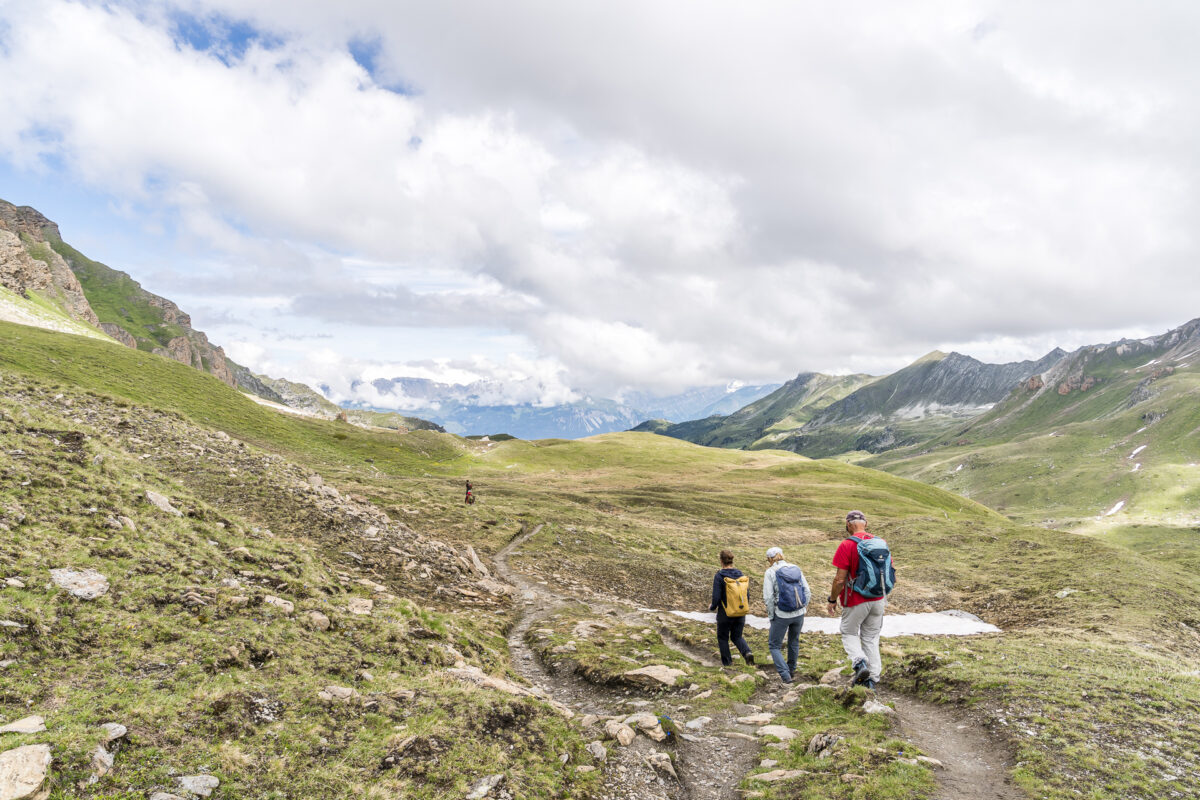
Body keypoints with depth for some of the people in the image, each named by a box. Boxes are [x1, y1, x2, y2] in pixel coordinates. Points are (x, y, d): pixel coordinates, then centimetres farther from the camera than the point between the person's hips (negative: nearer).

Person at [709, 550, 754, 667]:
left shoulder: (719, 576, -16)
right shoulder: (740, 574, -2)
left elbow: (716, 597, -18)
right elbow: (747, 595, 2)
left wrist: (712, 607, 2)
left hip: (725, 613, -4)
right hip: (740, 613, 4)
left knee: (723, 637, 18)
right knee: (737, 636, 21)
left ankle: (727, 661, 25)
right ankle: (747, 652, -3)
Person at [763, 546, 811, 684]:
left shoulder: (770, 572, -10)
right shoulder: (796, 569, 2)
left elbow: (768, 597, -15)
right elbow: (807, 592, 2)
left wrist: (771, 616, -3)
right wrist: (802, 610, 11)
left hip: (782, 616, -5)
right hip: (799, 615, 5)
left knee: (774, 646, 12)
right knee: (794, 642, 27)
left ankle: (785, 675, 0)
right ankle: (791, 669, 45)